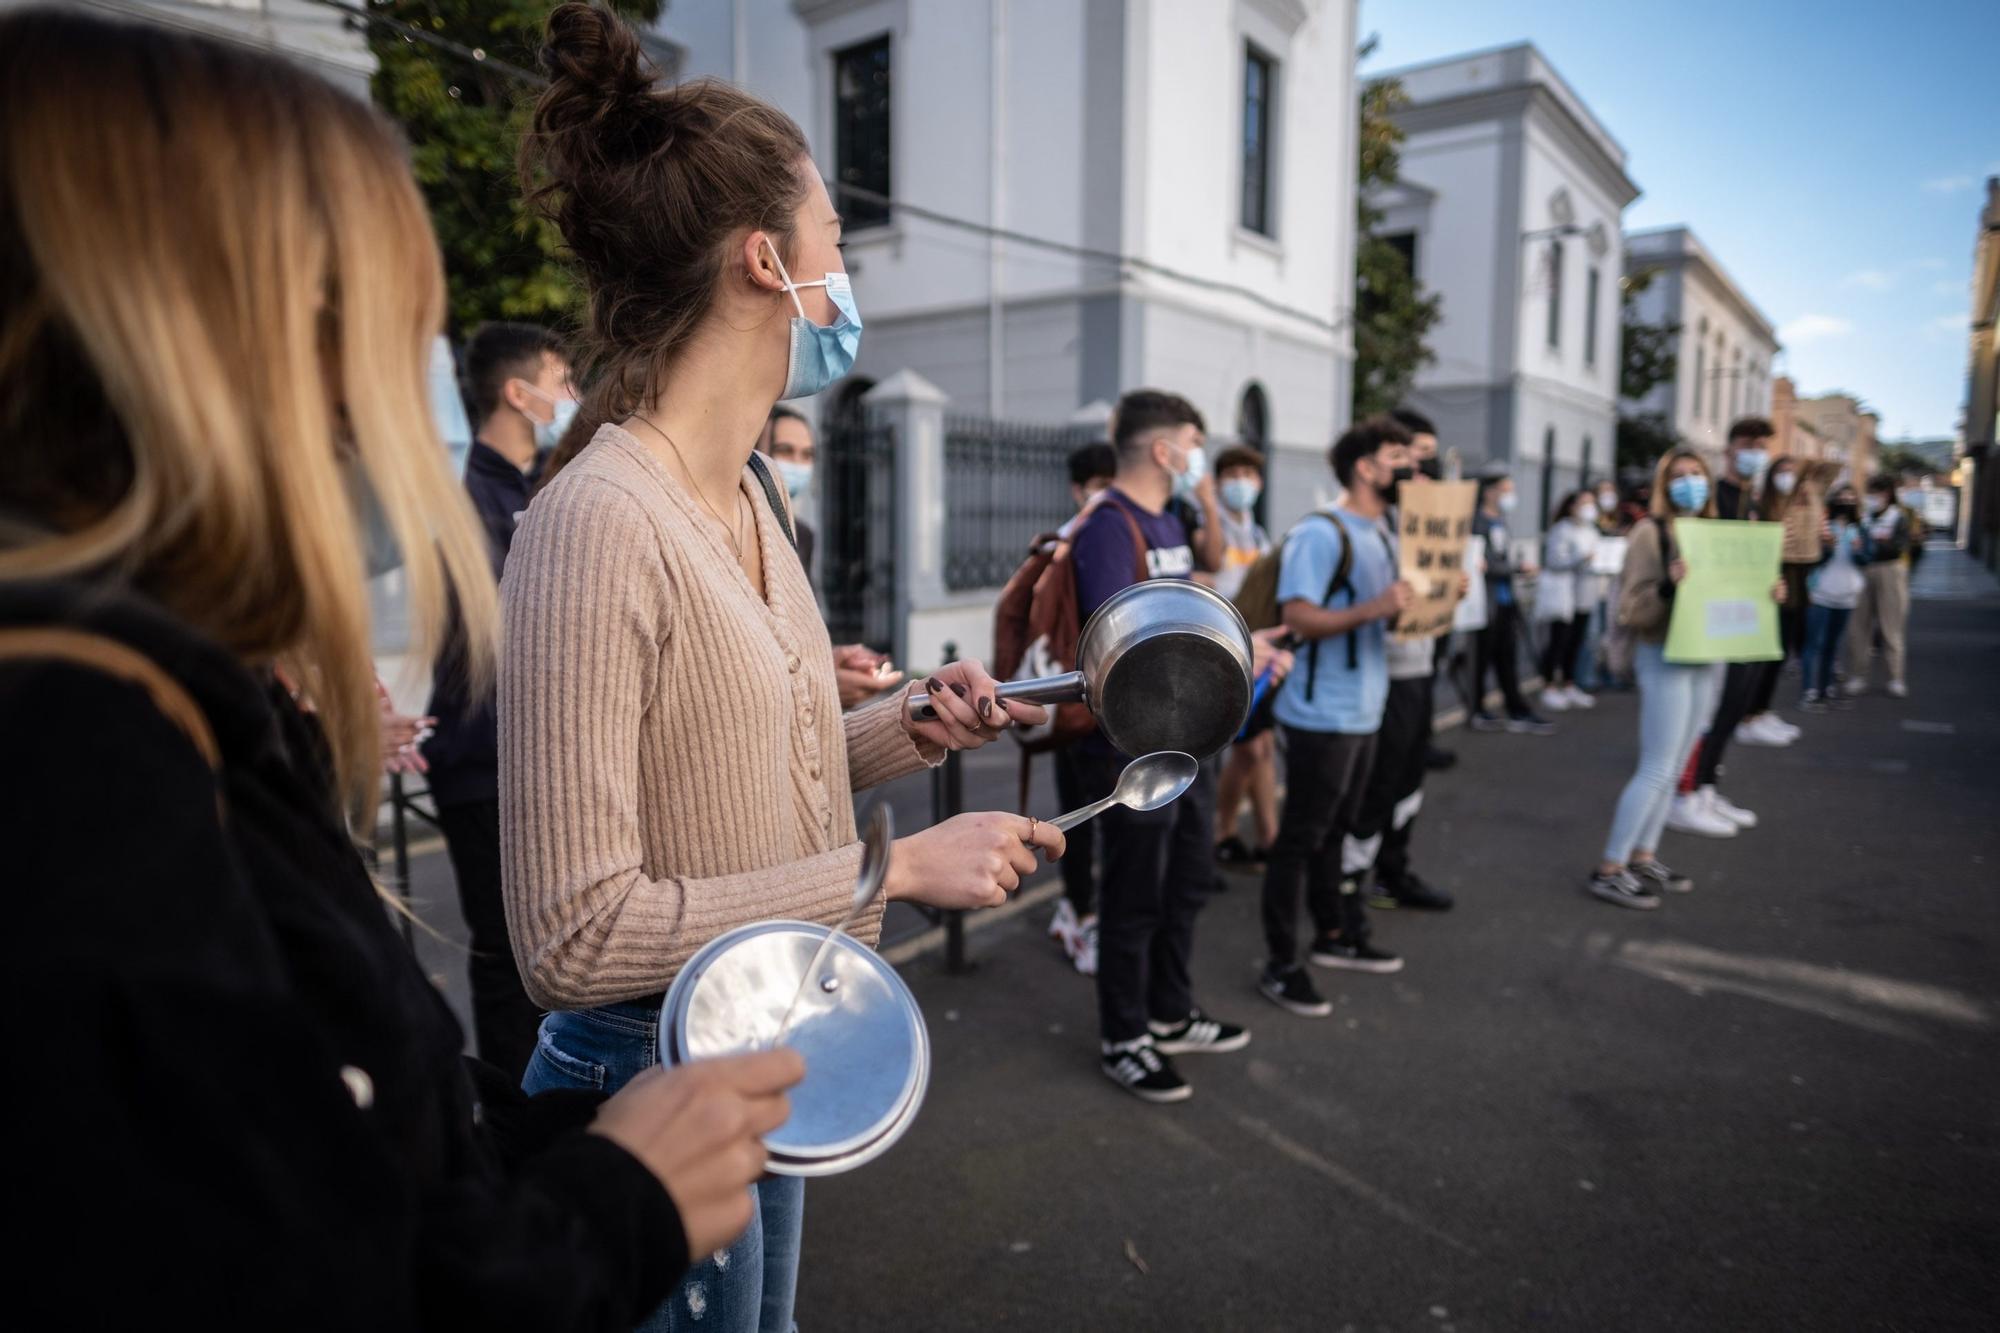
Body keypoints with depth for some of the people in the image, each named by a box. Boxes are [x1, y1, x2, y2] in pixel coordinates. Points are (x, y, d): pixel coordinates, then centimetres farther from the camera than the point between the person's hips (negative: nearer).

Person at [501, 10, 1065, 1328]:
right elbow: (576, 931, -26)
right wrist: (892, 869, -24)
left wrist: (902, 732, -5)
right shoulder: (601, 524, -25)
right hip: (654, 1085, -8)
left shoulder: (755, 494, 2)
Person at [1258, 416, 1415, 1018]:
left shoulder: (1379, 536, 14)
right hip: (1322, 714, -9)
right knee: (1300, 837, -1)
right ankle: (1279, 966, 8)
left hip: (1363, 711, 9)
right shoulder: (1320, 533, -16)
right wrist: (1374, 609, -32)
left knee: (1335, 831, 19)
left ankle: (1332, 935, 33)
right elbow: (1298, 618, -24)